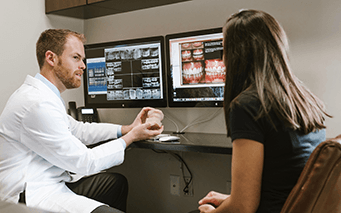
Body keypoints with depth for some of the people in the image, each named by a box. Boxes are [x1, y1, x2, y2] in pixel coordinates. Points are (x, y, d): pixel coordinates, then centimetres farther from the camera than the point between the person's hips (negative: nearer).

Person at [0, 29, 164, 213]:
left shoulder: (43, 94, 11)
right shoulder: (38, 104, -23)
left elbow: (77, 129, 21)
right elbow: (83, 161, -18)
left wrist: (127, 128, 11)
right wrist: (131, 137, -7)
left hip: (51, 183, 11)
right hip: (31, 196, -11)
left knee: (117, 182, 15)